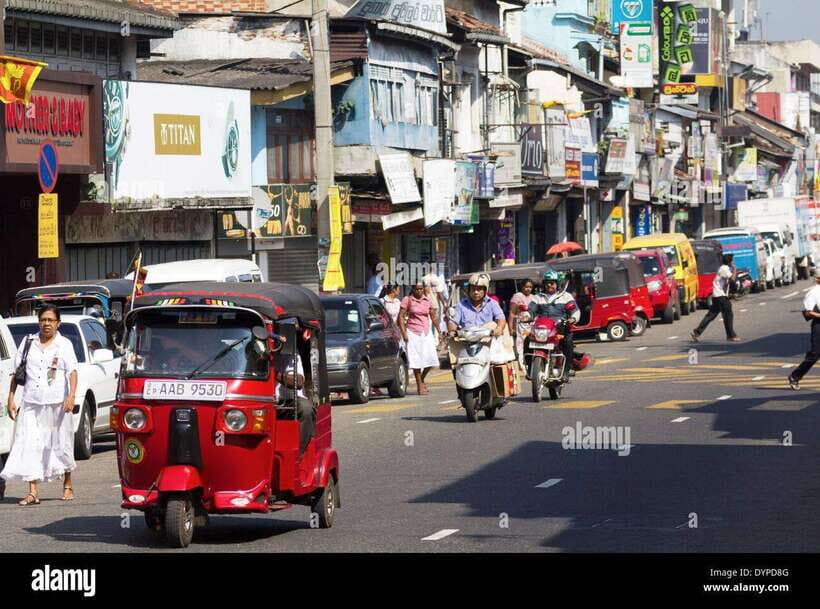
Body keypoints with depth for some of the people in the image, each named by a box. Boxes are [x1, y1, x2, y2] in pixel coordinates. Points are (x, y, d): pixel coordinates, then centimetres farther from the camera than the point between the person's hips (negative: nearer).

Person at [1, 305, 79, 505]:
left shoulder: (64, 344, 4)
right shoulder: (28, 342, 11)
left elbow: (72, 371, -7)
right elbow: (17, 372, 14)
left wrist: (72, 395, -22)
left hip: (57, 404, -2)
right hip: (31, 404, 2)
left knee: (61, 444, 8)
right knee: (30, 446, -8)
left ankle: (67, 485, 27)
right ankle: (33, 492, -9)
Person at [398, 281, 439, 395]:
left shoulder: (427, 300, 8)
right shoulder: (407, 300, -4)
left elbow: (433, 317, 15)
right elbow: (401, 316, -6)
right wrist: (403, 333, -13)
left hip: (426, 332, 4)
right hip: (413, 333, -4)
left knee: (431, 359, -2)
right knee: (417, 360, -4)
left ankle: (422, 379, 22)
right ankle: (420, 385, 4)